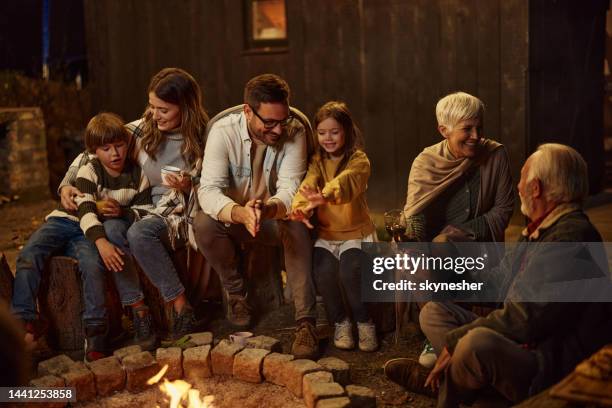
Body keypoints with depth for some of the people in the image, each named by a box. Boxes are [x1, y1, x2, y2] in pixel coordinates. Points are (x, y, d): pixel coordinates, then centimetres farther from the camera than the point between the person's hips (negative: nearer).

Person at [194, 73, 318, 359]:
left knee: (297, 225, -34)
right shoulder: (223, 130, -21)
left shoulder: (294, 131, -18)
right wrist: (239, 213, -52)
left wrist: (268, 208, -49)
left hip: (276, 215, 0)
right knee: (203, 224, -31)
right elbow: (208, 190, -30)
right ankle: (236, 292, -6)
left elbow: (290, 189, -25)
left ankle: (306, 321, -30)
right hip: (234, 216, 0)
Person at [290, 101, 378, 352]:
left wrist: (324, 196, -54)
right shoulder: (318, 161, 5)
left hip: (356, 231, -3)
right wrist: (299, 208, -39)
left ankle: (364, 322, -2)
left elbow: (346, 182, -31)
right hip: (325, 232, 3)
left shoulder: (359, 161, -8)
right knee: (323, 271, -25)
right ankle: (340, 321, 0)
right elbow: (308, 185, -16)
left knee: (350, 271, -29)